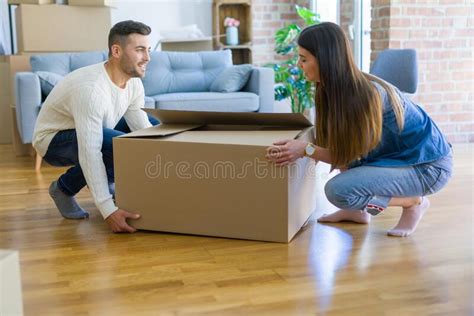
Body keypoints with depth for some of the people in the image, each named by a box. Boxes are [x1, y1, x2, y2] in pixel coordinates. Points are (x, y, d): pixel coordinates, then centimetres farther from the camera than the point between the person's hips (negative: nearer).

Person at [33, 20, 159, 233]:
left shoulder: (134, 83, -11)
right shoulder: (91, 88, -36)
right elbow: (90, 153, -40)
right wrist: (108, 211, -43)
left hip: (93, 133, 8)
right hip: (54, 141, -8)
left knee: (156, 127, 1)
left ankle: (107, 184, 11)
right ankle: (64, 188, -9)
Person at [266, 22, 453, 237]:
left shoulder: (367, 93, -28)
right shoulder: (338, 89, -3)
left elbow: (352, 155, -21)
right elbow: (343, 149, 2)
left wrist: (306, 150, -29)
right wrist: (298, 144, -4)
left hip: (428, 165, -9)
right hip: (396, 155, 9)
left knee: (338, 190, -23)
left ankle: (414, 202, -3)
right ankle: (357, 210, 12)